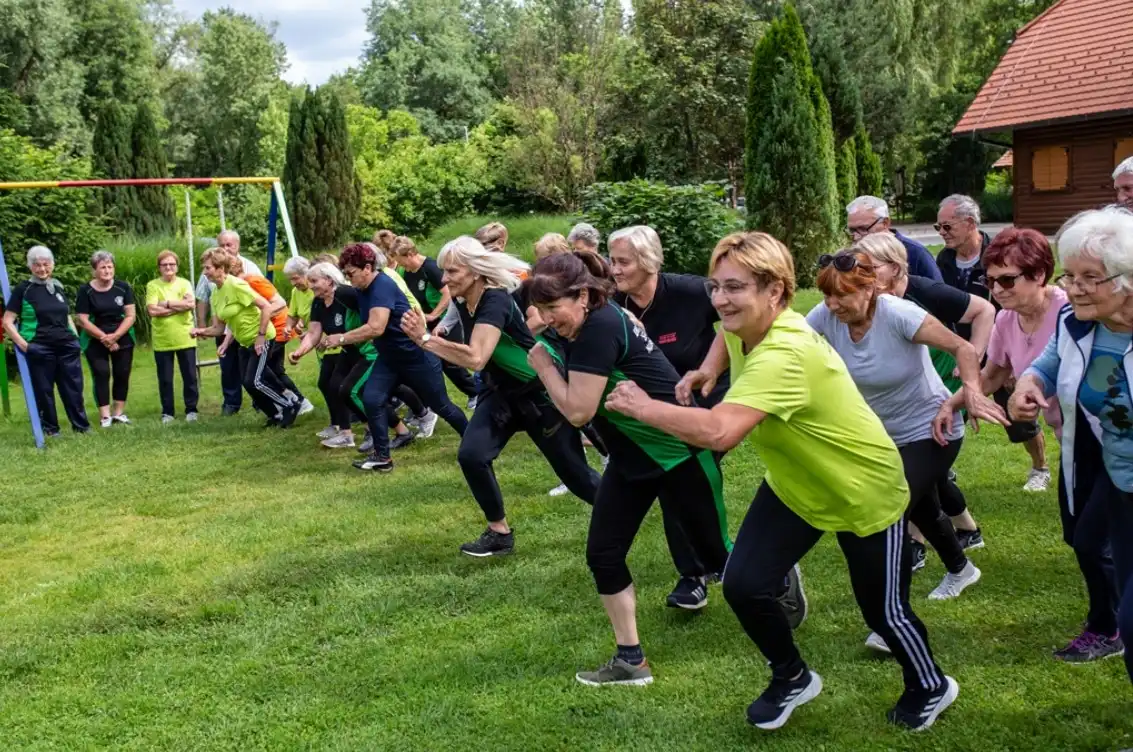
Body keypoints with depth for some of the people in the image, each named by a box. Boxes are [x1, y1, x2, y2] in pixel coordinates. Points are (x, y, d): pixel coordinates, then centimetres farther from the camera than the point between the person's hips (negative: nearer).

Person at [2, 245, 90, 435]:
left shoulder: (58, 287, 12)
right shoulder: (23, 289, -3)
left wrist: (76, 338, 13)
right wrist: (22, 344, -11)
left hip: (67, 347, 4)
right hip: (39, 349, -4)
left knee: (73, 388, 6)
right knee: (44, 391, 3)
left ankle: (81, 426, 14)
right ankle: (50, 429, 14)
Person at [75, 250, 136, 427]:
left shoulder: (123, 288, -2)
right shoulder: (85, 291, -7)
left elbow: (131, 316, -5)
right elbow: (82, 320, -10)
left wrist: (115, 336, -16)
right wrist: (104, 338, -15)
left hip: (123, 340, 2)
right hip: (94, 342, -2)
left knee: (122, 374, 3)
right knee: (101, 374, -7)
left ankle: (119, 413, 13)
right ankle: (105, 415, -5)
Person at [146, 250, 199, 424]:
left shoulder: (184, 283, 3)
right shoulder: (152, 285, -1)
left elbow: (190, 304, -14)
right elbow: (152, 311, -14)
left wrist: (166, 303, -13)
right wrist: (180, 306, -13)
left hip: (185, 339, 1)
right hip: (162, 341, 0)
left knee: (190, 376, 6)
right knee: (165, 379, 7)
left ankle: (191, 409, 18)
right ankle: (167, 412, 18)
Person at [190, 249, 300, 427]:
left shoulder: (236, 285, -22)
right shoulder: (215, 296, 3)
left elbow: (266, 307, -25)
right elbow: (219, 328, 5)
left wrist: (261, 336, -24)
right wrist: (201, 331, -14)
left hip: (261, 339, -9)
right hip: (245, 342, 9)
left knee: (253, 382, -13)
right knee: (249, 383, 9)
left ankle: (290, 405, 4)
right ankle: (277, 413, 26)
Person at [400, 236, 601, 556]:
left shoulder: (495, 301, -29)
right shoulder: (463, 303, -2)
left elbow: (476, 359, -40)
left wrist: (425, 338, -36)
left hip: (540, 394, -7)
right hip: (500, 393, 7)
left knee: (572, 470, 4)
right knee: (471, 455, -15)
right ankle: (500, 533, 3)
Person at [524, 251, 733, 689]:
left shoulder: (599, 328, -27)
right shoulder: (590, 324, 2)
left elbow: (578, 410, -26)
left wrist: (543, 365, -14)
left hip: (677, 454, -9)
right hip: (631, 457, 9)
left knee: (714, 553, 7)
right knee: (603, 554, 3)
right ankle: (631, 661, 14)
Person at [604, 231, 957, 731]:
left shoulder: (784, 356, -41)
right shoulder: (746, 324, -13)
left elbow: (718, 432, -54)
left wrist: (642, 406, -40)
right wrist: (707, 372, -3)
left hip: (865, 493, -7)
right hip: (795, 484, 7)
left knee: (883, 611, 10)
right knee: (743, 585, -5)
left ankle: (930, 688, 42)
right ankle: (792, 678, 22)